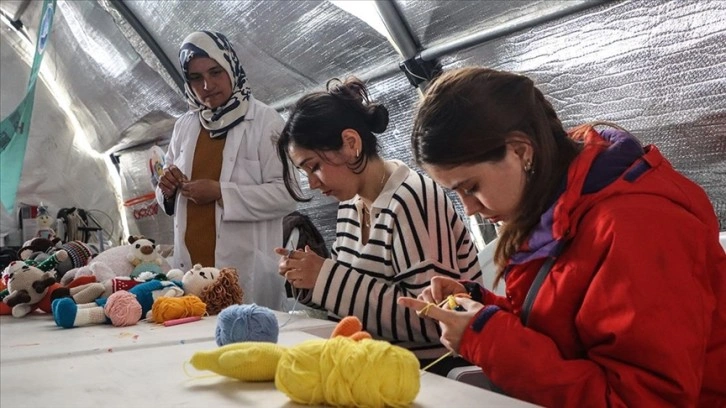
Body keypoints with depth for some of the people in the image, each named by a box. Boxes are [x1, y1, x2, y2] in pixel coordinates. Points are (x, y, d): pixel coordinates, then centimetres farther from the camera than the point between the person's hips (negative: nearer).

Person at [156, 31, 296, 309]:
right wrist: (168, 189, -2)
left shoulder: (264, 121, -6)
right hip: (191, 266, 5)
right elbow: (170, 195, 20)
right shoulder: (184, 125, 11)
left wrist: (220, 192, -18)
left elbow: (286, 195, -12)